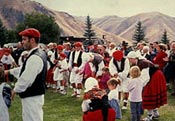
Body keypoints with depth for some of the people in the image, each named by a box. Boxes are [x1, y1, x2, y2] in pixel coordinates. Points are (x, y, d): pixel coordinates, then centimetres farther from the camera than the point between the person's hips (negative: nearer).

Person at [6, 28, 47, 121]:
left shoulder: (35, 57, -24)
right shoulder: (39, 53, 8)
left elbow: (26, 79, -25)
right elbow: (25, 69, 21)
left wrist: (15, 90, -10)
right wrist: (10, 71, 25)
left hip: (32, 97, -10)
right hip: (34, 95, 10)